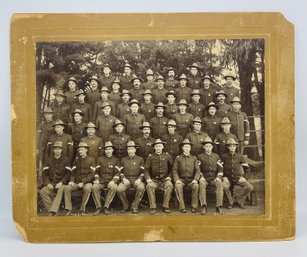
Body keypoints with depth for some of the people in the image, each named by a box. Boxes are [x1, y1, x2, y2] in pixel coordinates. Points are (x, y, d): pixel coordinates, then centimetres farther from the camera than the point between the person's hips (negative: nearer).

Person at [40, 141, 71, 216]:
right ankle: (51, 210, -26)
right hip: (51, 184, 3)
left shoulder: (66, 160, 9)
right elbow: (44, 174, 9)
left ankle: (51, 212, -43)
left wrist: (61, 182, -14)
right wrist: (48, 183, -9)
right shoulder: (49, 161, 17)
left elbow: (68, 174, 1)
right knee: (42, 191, -29)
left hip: (61, 184, -3)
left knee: (61, 190, -37)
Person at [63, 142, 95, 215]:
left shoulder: (91, 160, 2)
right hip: (76, 182, 4)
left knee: (87, 188, -38)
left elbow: (91, 174, -6)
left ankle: (83, 210, -25)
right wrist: (71, 181, -7)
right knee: (66, 188, -25)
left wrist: (83, 182, -17)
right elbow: (73, 173, 13)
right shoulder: (76, 160, 15)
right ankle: (68, 209, -19)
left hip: (87, 182, -4)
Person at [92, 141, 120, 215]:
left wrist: (113, 181, -15)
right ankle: (98, 207, -20)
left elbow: (117, 173, 2)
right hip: (101, 181, 1)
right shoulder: (100, 159, 14)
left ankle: (106, 207, -22)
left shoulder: (116, 160, 10)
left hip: (111, 181, -1)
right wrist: (96, 179, -7)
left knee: (114, 187, -35)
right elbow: (96, 171, 11)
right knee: (94, 187, -31)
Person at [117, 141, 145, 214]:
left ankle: (135, 206, -13)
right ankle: (126, 205, -3)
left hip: (137, 180, -1)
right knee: (119, 189, -30)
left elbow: (143, 172, 6)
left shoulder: (140, 159, 10)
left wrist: (139, 179, -13)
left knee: (141, 188, -35)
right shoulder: (123, 160, 15)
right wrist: (123, 178, -7)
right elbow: (121, 172, 13)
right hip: (126, 180, 1)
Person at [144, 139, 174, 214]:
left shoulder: (167, 156, 8)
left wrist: (169, 176, 2)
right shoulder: (150, 157, 6)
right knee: (149, 186, -33)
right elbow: (146, 169, 5)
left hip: (165, 179, 0)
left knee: (170, 185, -33)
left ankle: (165, 206, -21)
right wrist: (148, 178, -11)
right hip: (154, 180, 0)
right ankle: (152, 207, -22)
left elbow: (171, 168, 16)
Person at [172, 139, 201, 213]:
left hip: (191, 180, 1)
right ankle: (182, 207, -26)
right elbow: (175, 170, 2)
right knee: (178, 186, -34)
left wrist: (195, 179, -14)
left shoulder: (194, 158, 12)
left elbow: (197, 171, 5)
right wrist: (176, 179, -16)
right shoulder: (178, 158, 9)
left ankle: (194, 206, -18)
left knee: (196, 186, -31)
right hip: (181, 179, -1)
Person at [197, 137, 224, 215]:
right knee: (201, 183, -37)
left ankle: (218, 207, -34)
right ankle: (204, 207, -37)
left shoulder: (216, 156, 17)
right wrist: (201, 177, -14)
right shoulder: (200, 157, 10)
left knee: (220, 183, -33)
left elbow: (220, 169, 10)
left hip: (214, 179, 1)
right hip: (204, 178, -1)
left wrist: (218, 177, -8)